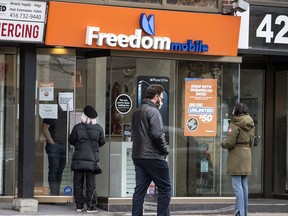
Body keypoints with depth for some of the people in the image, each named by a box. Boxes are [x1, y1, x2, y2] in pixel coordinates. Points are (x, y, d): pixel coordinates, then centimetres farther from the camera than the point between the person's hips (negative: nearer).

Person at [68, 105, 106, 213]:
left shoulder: (77, 127, -7)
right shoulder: (98, 128, -4)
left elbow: (71, 140, 4)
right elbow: (102, 141, 9)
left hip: (78, 159, 0)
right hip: (92, 159, 0)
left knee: (78, 183, 8)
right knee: (91, 184, 5)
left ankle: (79, 206, 11)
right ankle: (91, 206, 5)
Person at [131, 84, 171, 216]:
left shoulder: (136, 112, 17)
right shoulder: (153, 111, -11)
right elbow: (158, 134, -18)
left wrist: (140, 148, 13)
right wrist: (165, 150, -6)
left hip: (138, 156, 8)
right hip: (153, 157, -8)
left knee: (140, 190, 7)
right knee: (165, 188, -1)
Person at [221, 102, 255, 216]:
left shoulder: (235, 124, -14)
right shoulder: (250, 125, 11)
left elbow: (229, 143, -16)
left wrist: (223, 144, 2)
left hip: (236, 157, -8)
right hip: (247, 156, 8)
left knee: (237, 185, -8)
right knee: (244, 185, 12)